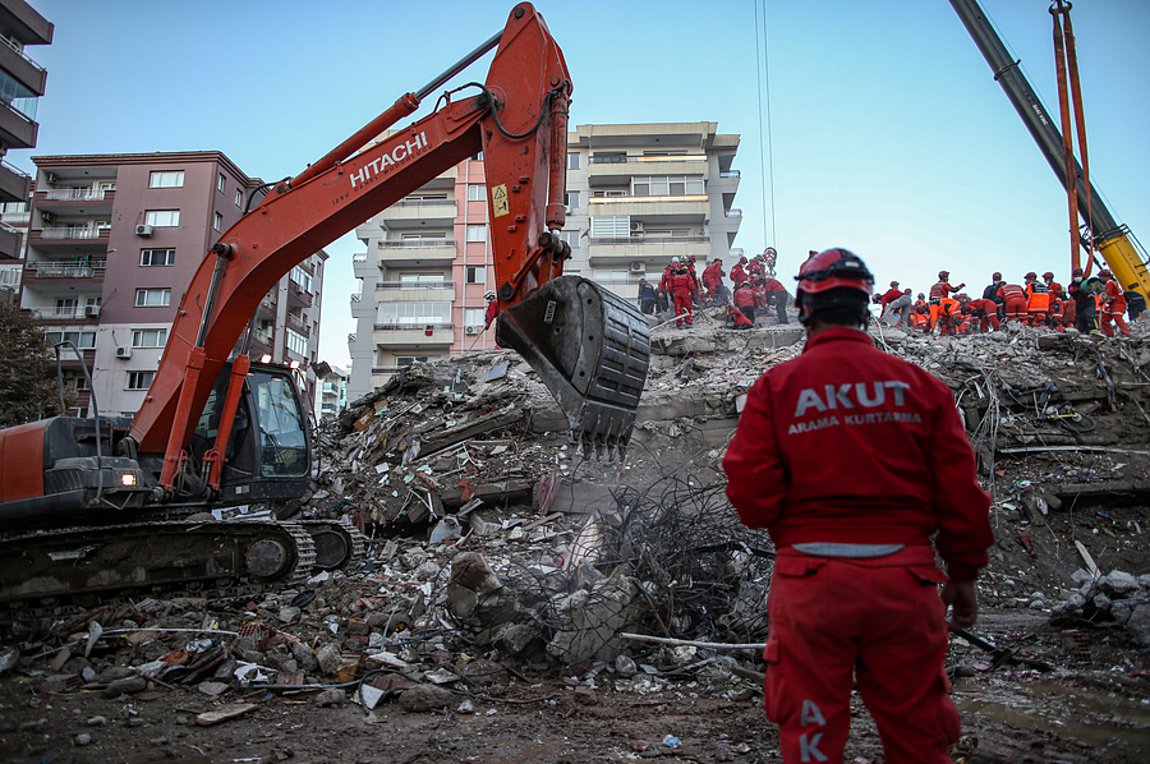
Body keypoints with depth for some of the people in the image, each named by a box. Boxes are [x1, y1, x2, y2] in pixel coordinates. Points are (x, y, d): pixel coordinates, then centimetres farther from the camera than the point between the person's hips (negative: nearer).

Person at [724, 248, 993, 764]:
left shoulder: (775, 386, -5)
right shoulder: (920, 384, 1)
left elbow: (750, 495, -9)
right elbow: (960, 492, 3)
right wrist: (963, 574, 16)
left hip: (810, 580, -2)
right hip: (904, 579, 2)